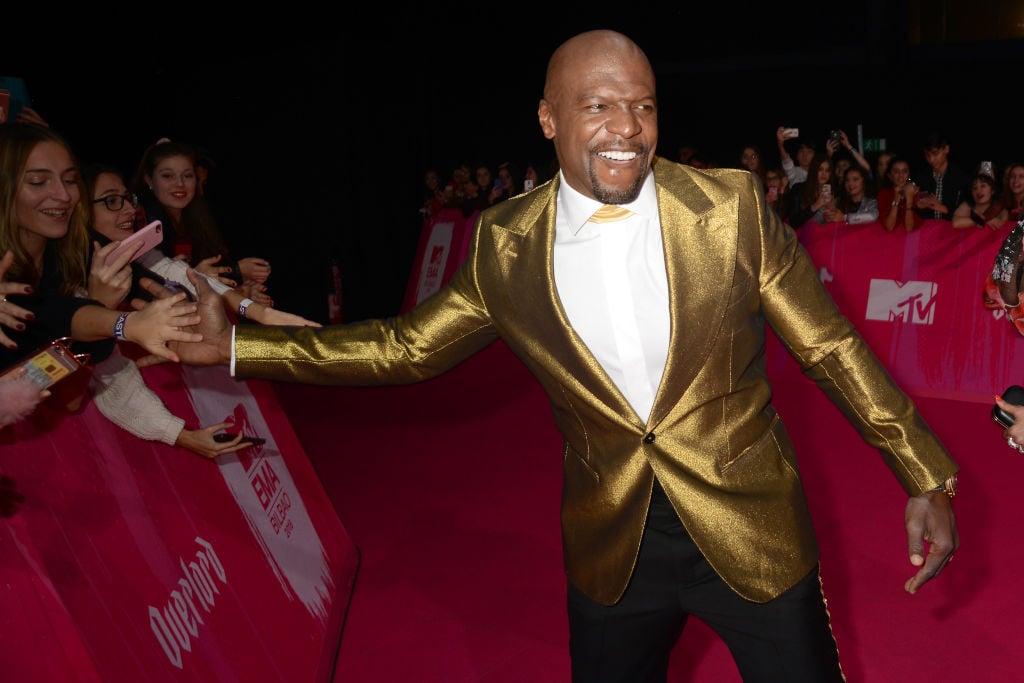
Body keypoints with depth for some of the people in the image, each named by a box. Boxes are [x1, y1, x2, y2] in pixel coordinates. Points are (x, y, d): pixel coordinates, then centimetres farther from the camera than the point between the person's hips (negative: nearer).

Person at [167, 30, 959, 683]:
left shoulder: (731, 207, -12)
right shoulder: (504, 245, -7)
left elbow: (831, 346, -4)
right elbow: (407, 346, 3)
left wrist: (925, 478, -2)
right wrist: (234, 345, -1)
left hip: (750, 531, -1)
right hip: (611, 548, 2)